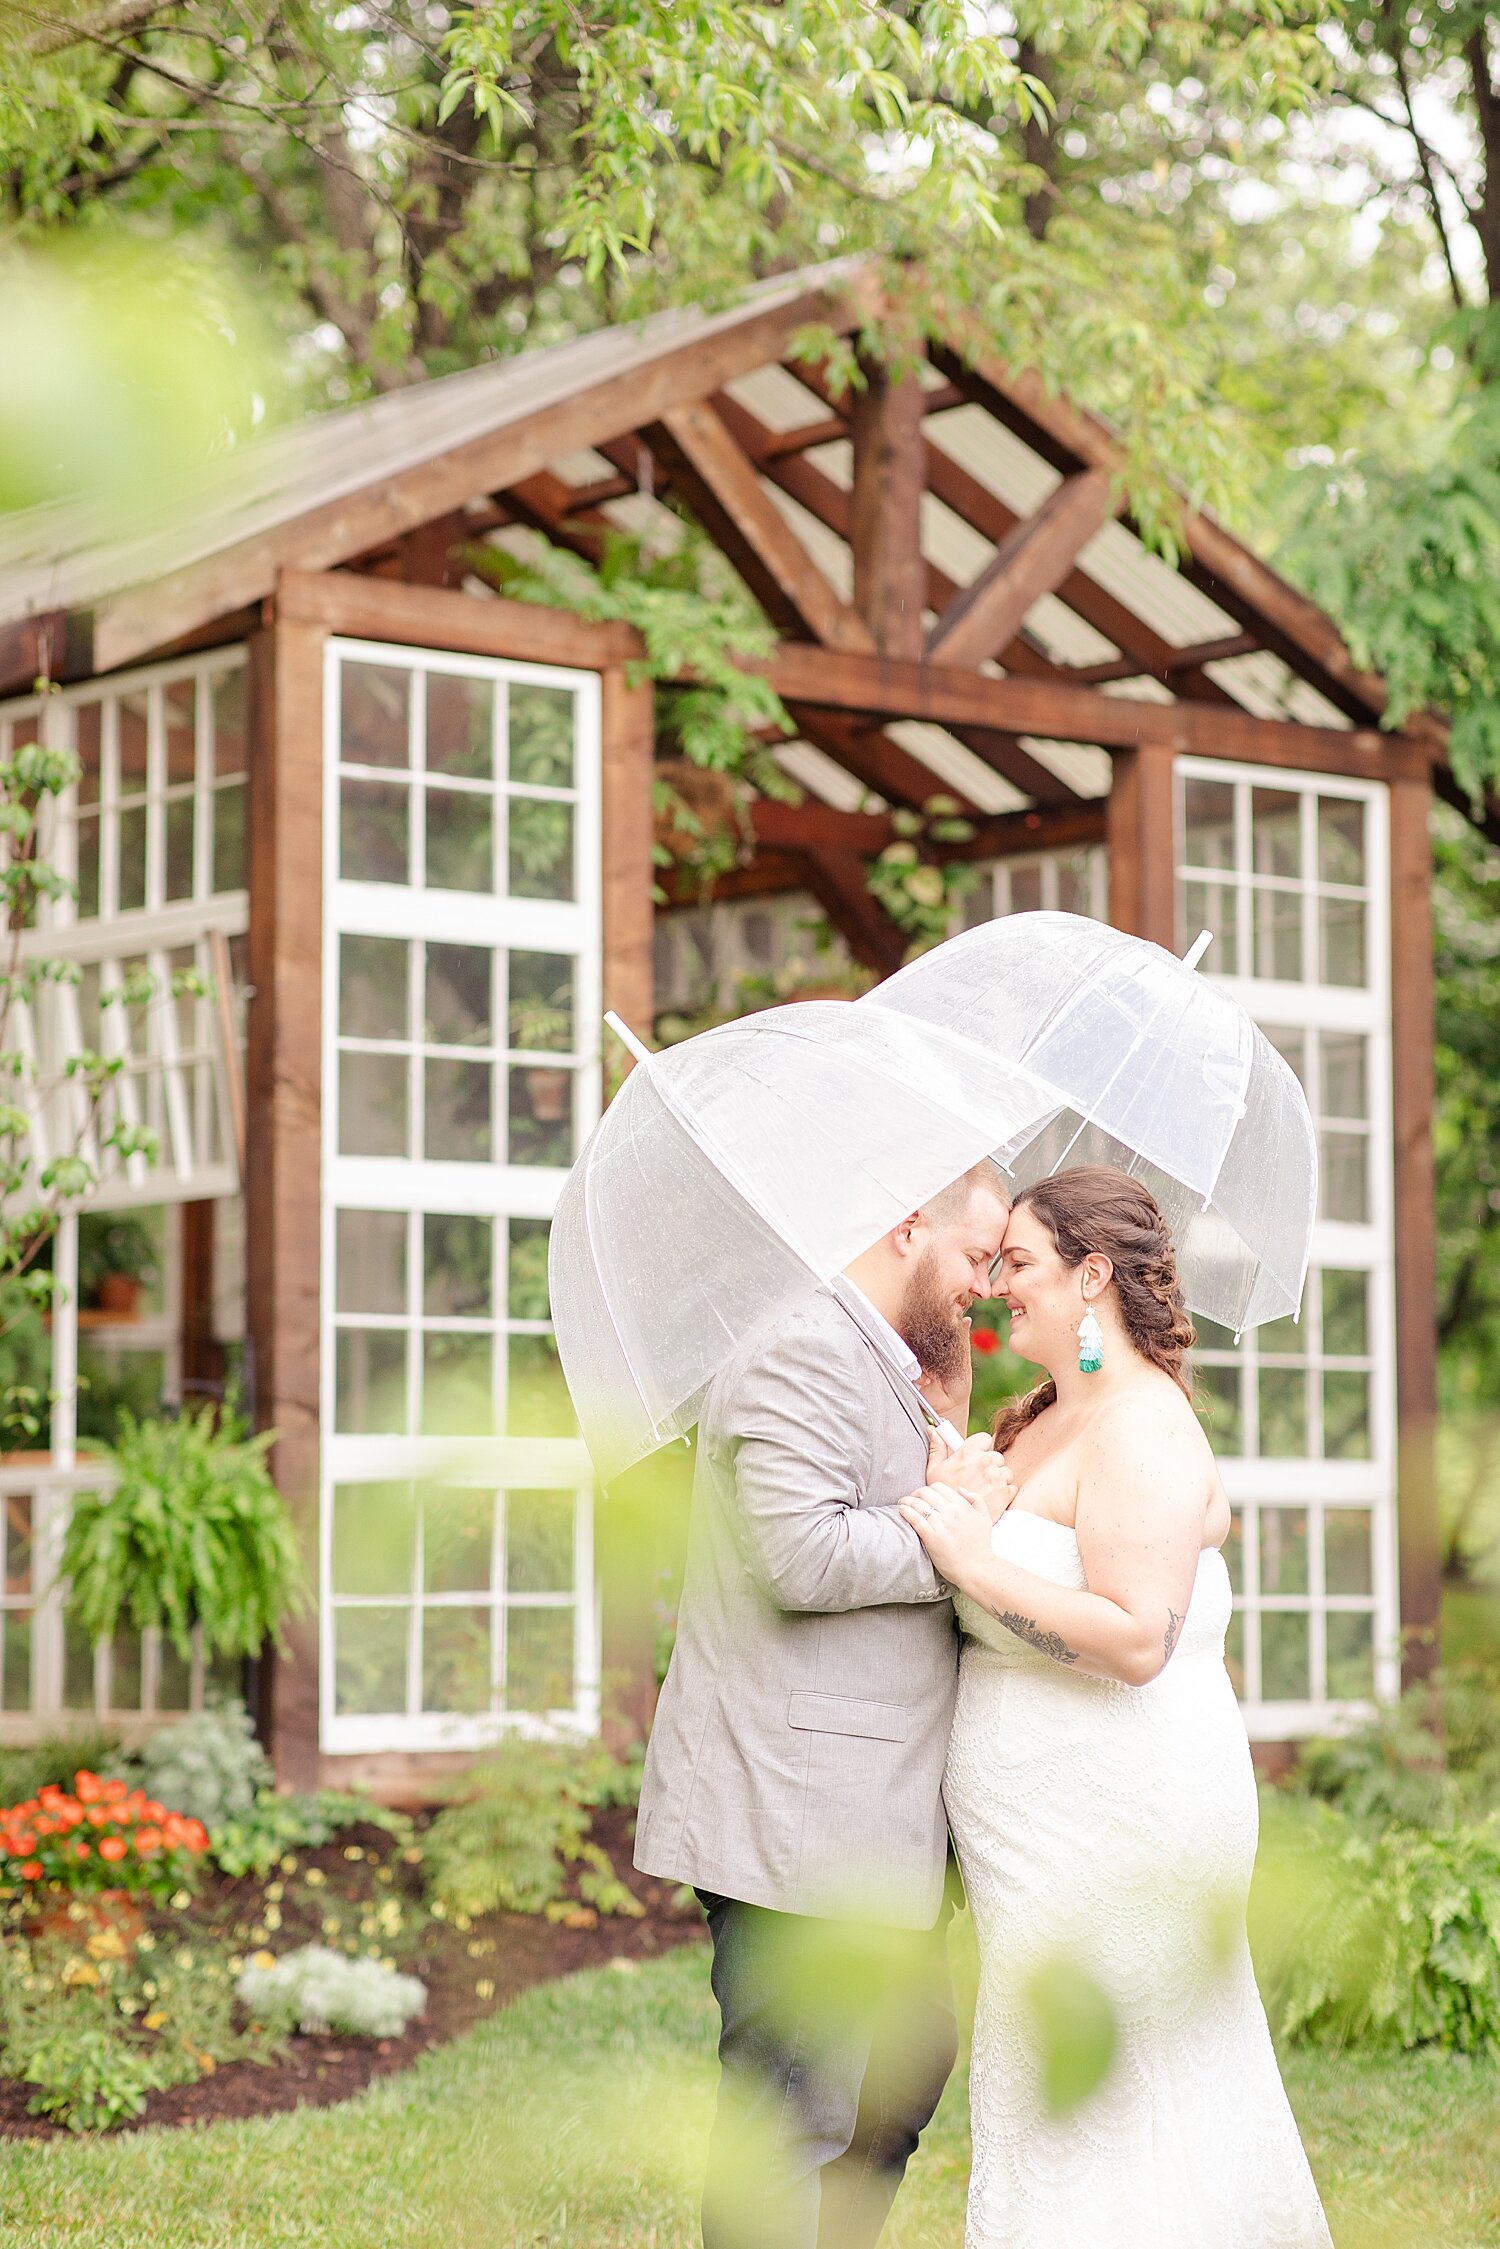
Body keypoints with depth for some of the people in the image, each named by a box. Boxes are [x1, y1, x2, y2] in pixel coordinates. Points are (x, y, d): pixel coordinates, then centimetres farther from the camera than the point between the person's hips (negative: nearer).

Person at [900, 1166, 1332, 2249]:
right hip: (1056, 1825, 10)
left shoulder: (1140, 1427, -17)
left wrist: (977, 1561, -24)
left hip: (1117, 1822, -10)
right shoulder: (1042, 1424, 13)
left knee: (1087, 2105, -3)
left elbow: (1135, 1639, -26)